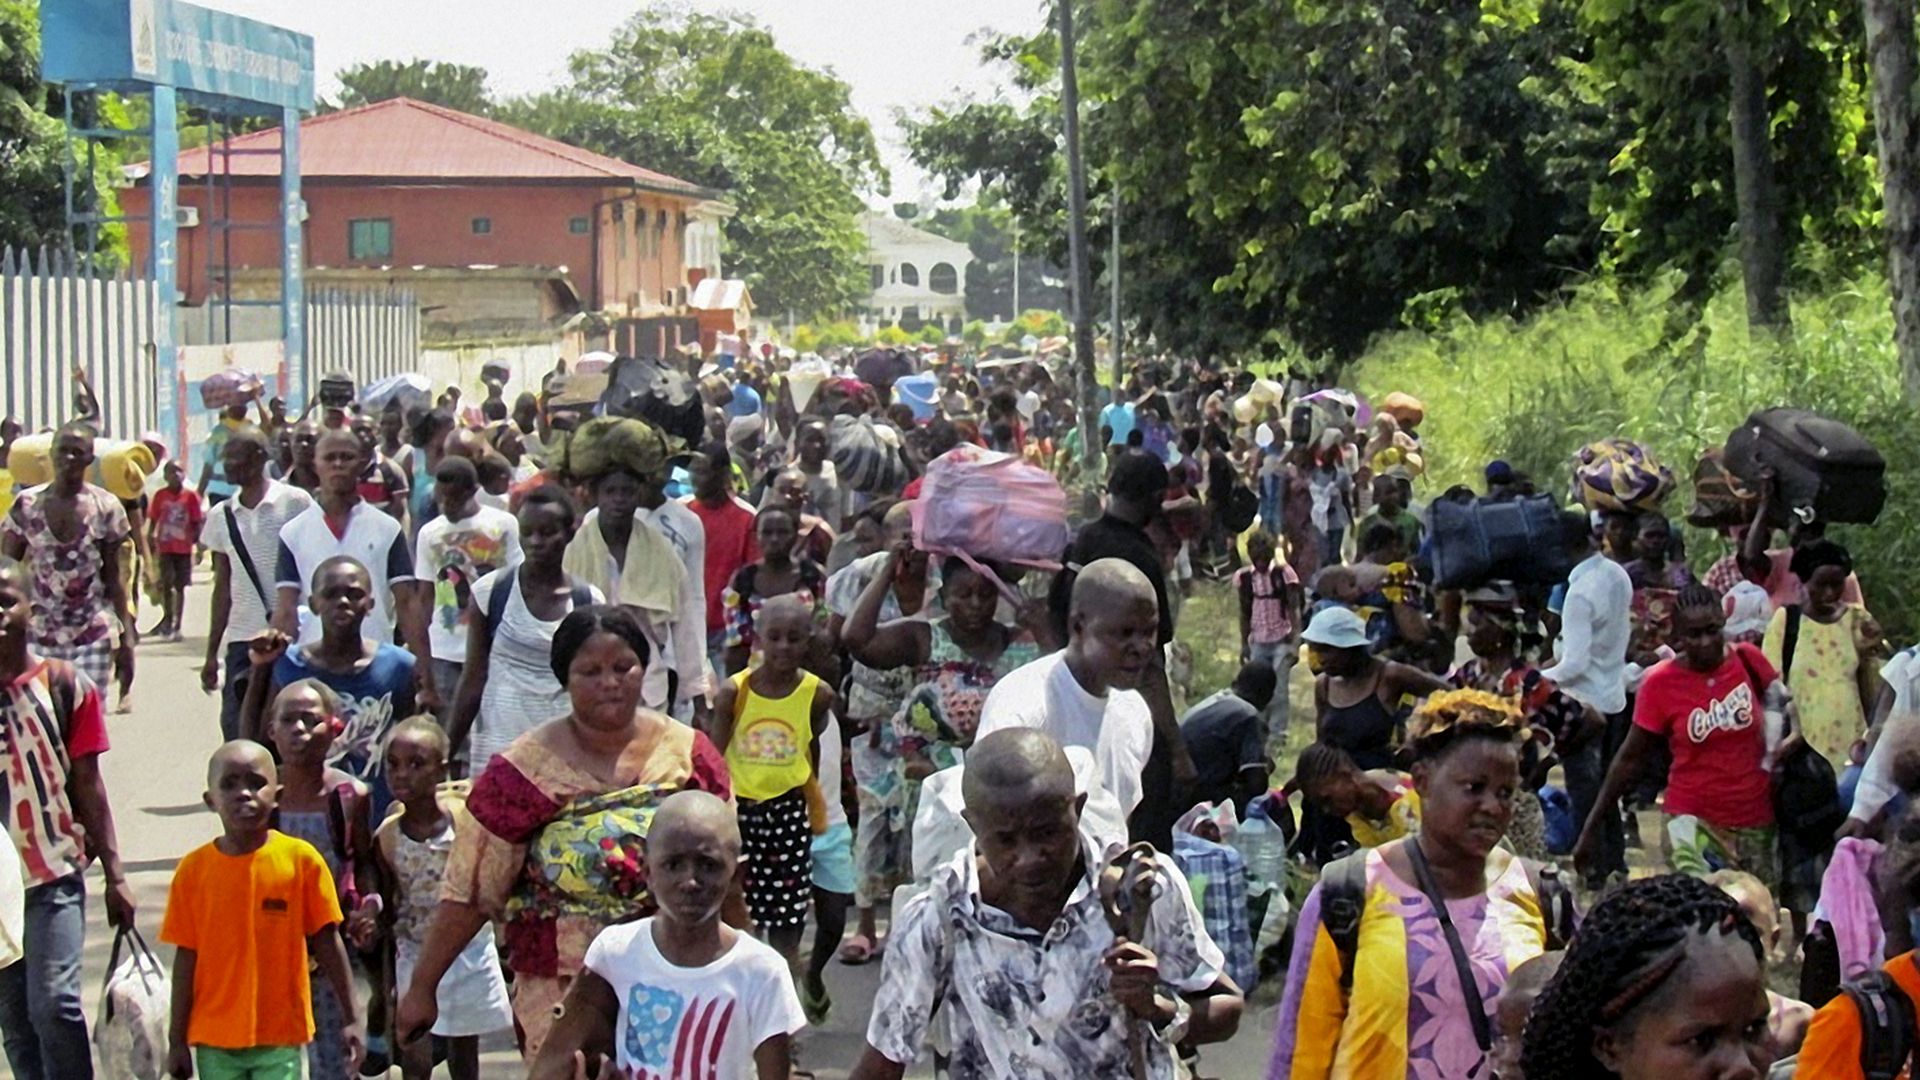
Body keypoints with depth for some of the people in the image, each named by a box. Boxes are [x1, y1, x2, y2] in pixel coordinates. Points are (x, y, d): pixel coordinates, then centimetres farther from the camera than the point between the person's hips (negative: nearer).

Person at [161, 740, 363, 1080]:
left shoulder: (301, 859, -6)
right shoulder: (194, 869, -3)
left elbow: (327, 943, 0)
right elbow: (186, 956, 1)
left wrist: (351, 1019, 1)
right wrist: (176, 1039, 3)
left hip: (280, 1035, -1)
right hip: (215, 1038, 1)